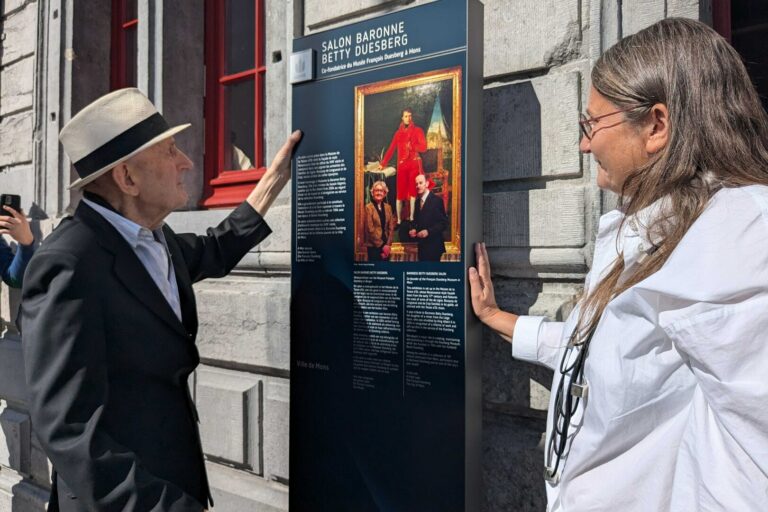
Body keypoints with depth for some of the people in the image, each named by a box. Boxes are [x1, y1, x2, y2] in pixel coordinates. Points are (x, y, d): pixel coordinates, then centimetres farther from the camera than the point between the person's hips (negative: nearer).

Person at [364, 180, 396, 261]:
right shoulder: (369, 207, -6)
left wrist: (388, 244, -5)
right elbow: (370, 229, -10)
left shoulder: (388, 207, 9)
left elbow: (391, 228, 6)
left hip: (386, 246, 4)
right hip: (373, 246, -4)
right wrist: (381, 246, -11)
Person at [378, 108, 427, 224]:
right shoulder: (398, 133, 12)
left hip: (414, 164, -1)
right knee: (400, 193, -3)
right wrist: (383, 163, 8)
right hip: (402, 165, 1)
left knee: (413, 191, 0)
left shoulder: (418, 131, 6)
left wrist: (411, 146, -9)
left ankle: (411, 218, 3)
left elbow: (423, 147, -4)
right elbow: (391, 149, 12)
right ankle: (399, 219, 0)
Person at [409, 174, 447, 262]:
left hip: (433, 245, -6)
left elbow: (444, 222, -12)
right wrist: (414, 229, -1)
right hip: (422, 244, 6)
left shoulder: (437, 200, -9)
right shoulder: (418, 201, 12)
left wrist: (428, 231, -21)